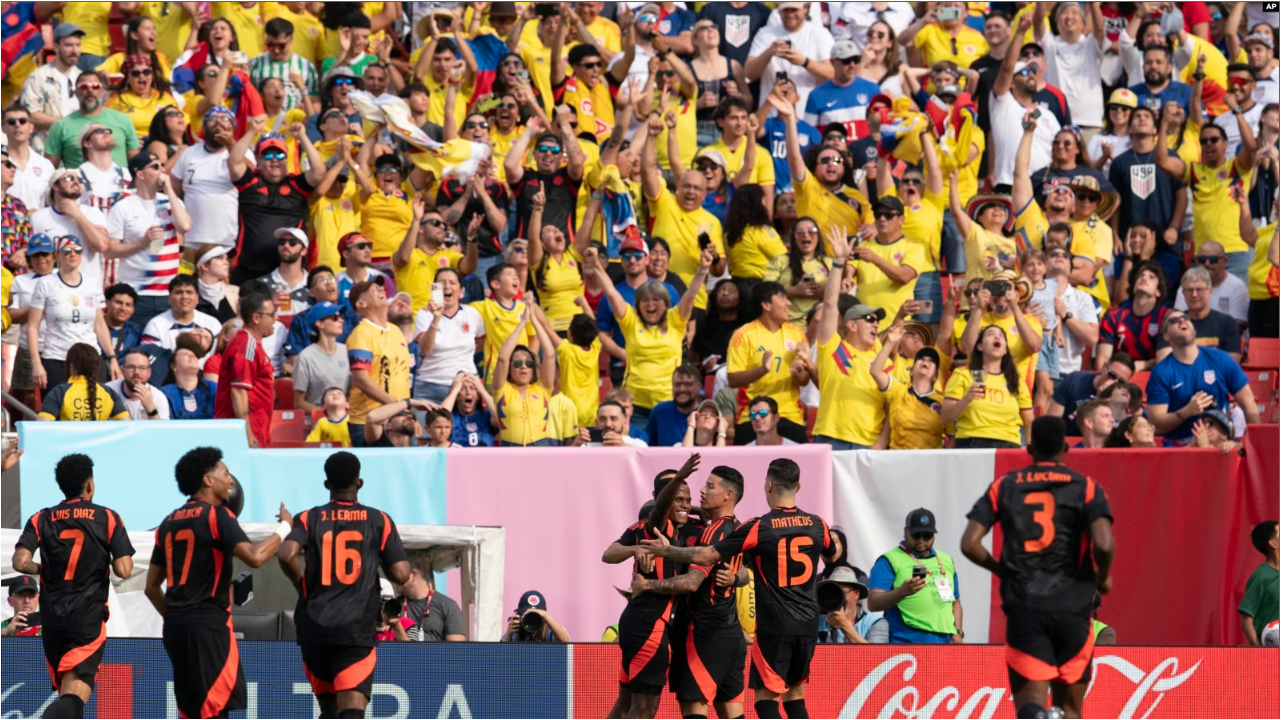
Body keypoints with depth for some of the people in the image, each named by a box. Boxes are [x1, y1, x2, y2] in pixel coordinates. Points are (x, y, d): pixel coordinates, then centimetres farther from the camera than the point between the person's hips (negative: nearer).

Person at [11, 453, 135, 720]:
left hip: (53, 615, 3)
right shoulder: (108, 519, 0)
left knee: (65, 687, 19)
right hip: (89, 617, -3)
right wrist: (112, 558, 16)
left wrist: (42, 568, 12)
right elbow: (124, 570, -7)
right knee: (77, 689, -16)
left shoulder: (41, 519, 4)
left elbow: (20, 562, -9)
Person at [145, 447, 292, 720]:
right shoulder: (217, 515, -7)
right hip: (208, 624, -8)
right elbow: (254, 557, -21)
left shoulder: (169, 523, 16)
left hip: (176, 626, 8)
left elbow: (152, 586, 19)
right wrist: (284, 527, -7)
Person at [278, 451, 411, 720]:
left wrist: (301, 584, 5)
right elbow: (401, 575, -1)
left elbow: (286, 555, -15)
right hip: (356, 628, -2)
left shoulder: (309, 519, 4)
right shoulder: (379, 521, 3)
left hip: (314, 627, 2)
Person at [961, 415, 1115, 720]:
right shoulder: (1086, 487, 2)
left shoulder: (1004, 487, 8)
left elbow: (969, 544, 0)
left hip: (1023, 607, 0)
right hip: (1072, 607, 0)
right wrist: (1103, 577, 9)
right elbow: (1104, 545, -12)